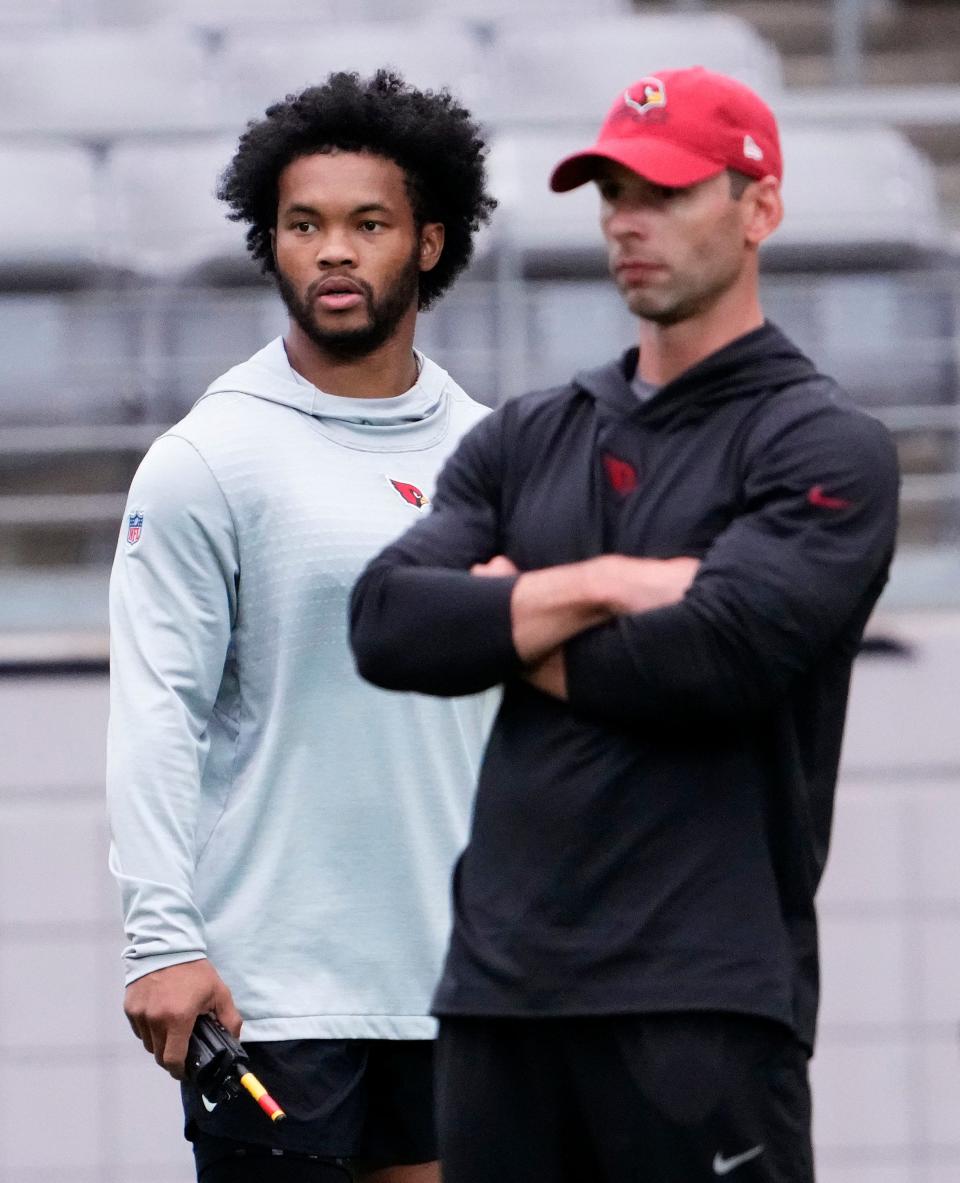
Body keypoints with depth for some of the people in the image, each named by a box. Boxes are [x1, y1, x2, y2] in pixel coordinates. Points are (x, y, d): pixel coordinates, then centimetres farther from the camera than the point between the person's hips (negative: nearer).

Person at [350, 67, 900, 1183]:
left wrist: (505, 634, 0)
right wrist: (593, 589, -8)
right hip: (500, 987, 6)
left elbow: (720, 652, -15)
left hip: (703, 995, -6)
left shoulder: (826, 449, 0)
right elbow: (386, 622, 4)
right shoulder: (524, 440, 18)